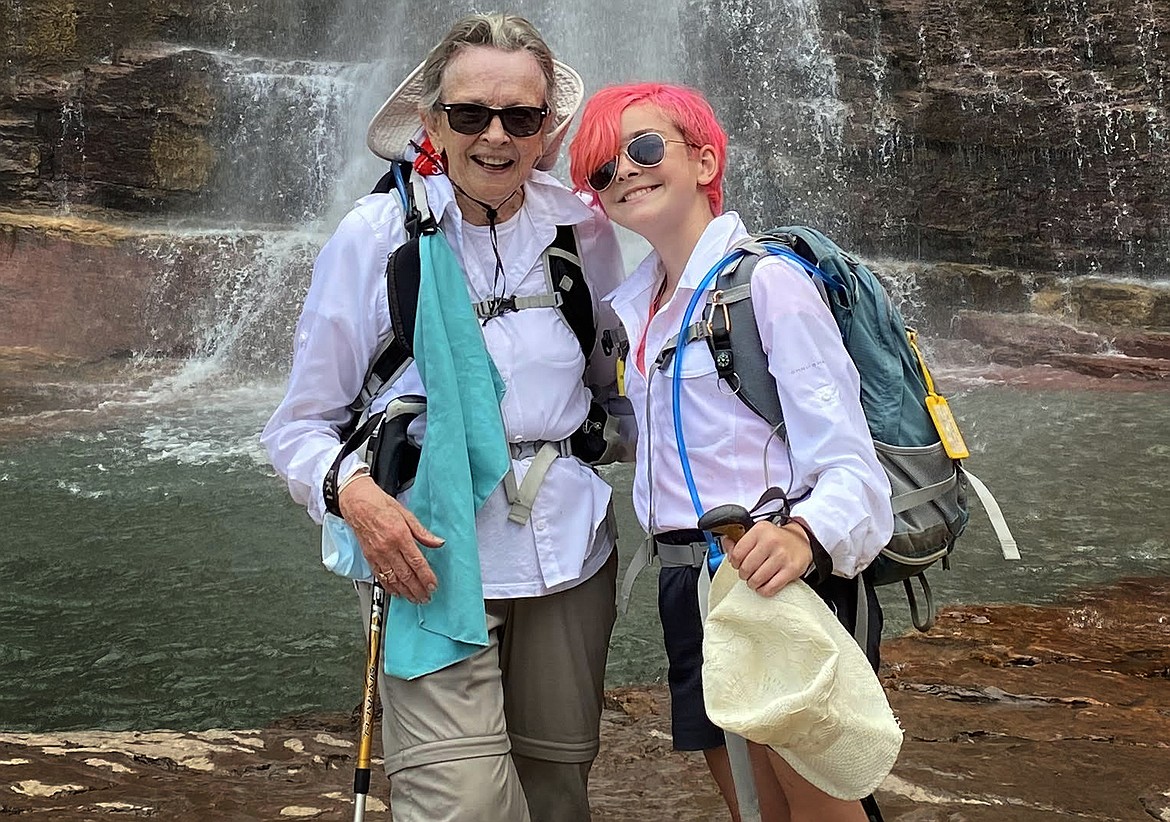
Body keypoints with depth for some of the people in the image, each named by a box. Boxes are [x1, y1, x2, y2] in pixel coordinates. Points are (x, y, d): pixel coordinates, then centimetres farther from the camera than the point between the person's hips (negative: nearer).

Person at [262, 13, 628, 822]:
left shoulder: (583, 229, 3)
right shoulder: (375, 234, -5)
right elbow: (299, 427, 0)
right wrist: (353, 490, -20)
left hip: (568, 553, 4)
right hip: (430, 554, -3)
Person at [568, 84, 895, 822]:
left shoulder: (768, 282, -11)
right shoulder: (631, 306, 12)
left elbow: (849, 462, -20)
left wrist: (804, 537, -38)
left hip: (781, 585, -7)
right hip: (688, 590, 7)